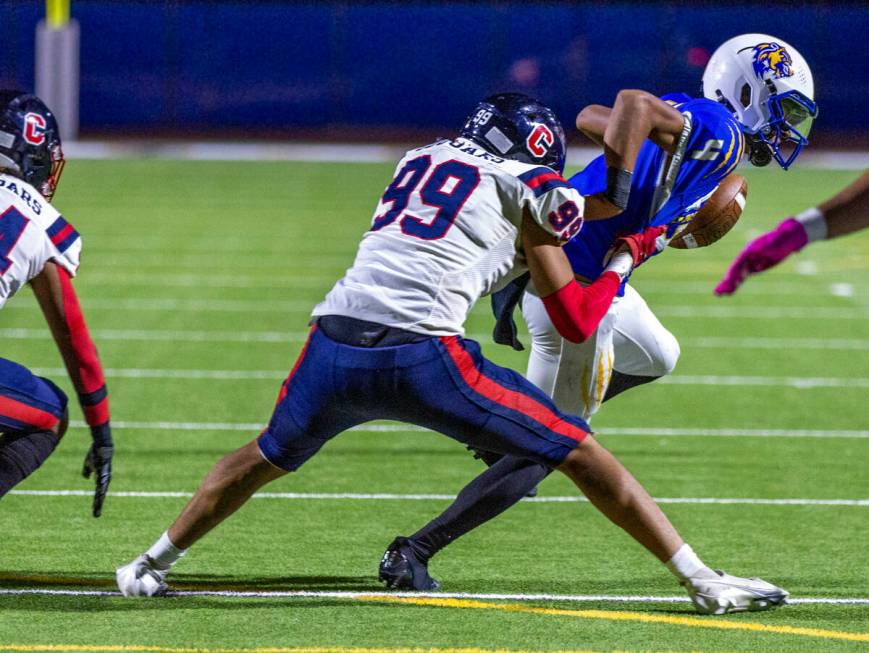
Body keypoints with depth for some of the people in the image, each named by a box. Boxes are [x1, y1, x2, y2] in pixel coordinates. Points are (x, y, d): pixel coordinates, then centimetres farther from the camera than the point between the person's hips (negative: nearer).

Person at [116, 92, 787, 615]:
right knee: (579, 452, 5)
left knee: (270, 455, 32)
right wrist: (625, 258, 29)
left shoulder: (419, 159, 26)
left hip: (334, 343, 5)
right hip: (422, 352, -5)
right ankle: (704, 581, 4)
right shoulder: (527, 188, 12)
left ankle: (151, 567, 40)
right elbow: (577, 321, 13)